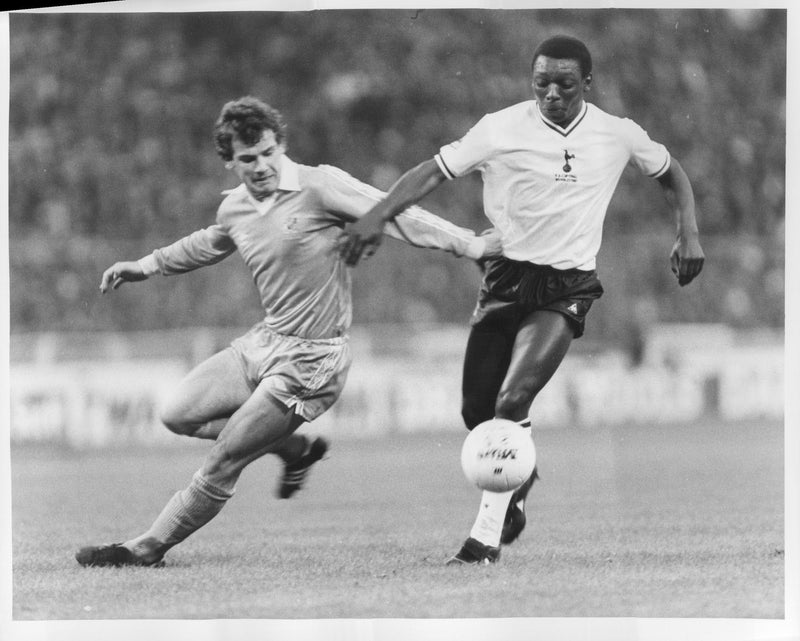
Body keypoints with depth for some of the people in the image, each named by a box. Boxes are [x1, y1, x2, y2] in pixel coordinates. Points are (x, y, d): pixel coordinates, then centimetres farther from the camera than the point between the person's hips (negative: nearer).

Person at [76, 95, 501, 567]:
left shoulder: (319, 187, -15)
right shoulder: (234, 209, 7)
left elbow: (394, 214, -18)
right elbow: (207, 245, 31)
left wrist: (470, 244, -25)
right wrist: (148, 266, 35)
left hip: (310, 360, -8)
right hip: (264, 341, 8)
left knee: (222, 463, -8)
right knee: (180, 415, 3)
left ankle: (149, 547, 6)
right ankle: (297, 448, 18)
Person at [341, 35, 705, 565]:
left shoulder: (618, 135, 0)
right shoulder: (502, 129, -6)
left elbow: (672, 173, 18)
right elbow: (435, 172, -11)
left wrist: (689, 235, 5)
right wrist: (378, 216, -25)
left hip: (567, 288, -2)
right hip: (506, 277, 2)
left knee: (512, 402, -21)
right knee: (477, 412, 4)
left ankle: (487, 537, -17)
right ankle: (519, 479, 39)